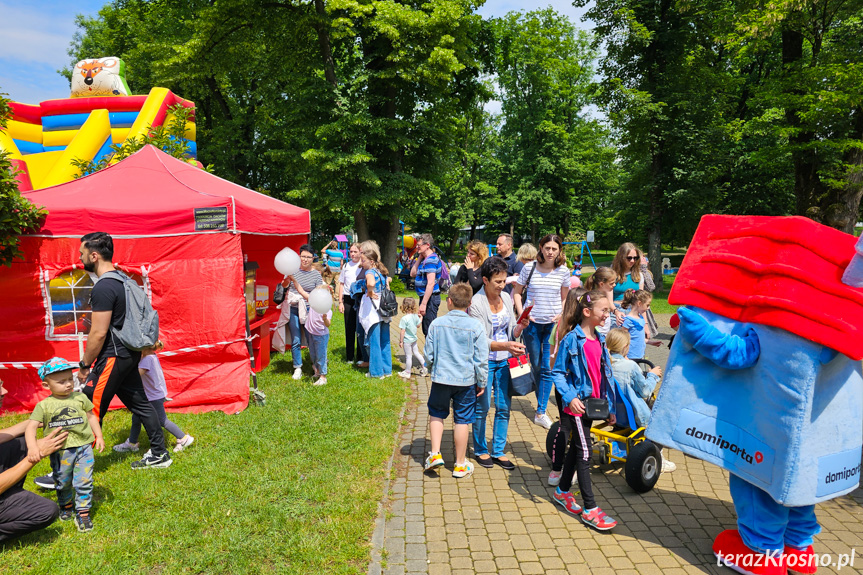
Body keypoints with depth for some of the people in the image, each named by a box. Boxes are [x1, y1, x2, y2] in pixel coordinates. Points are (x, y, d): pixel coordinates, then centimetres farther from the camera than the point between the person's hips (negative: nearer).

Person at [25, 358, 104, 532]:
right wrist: (32, 446, -25)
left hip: (84, 447, 0)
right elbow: (31, 426, -10)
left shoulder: (80, 397, 1)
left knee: (84, 482, -2)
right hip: (60, 451, 0)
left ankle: (83, 512, 11)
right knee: (63, 483, 16)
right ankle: (66, 506, 42)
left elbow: (91, 416, 11)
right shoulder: (44, 405, -4)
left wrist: (99, 436, 7)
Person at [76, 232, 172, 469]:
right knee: (139, 403, 15)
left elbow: (99, 333, -20)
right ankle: (159, 454, 22)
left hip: (112, 357, -10)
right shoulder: (122, 279, 11)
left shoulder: (103, 287, -19)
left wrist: (84, 365, -10)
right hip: (129, 354, 10)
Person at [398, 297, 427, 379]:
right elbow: (418, 325, 12)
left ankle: (407, 372, 18)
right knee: (416, 353, 22)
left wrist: (400, 341, -12)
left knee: (408, 356, 5)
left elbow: (402, 331, -22)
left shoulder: (404, 319, -25)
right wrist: (421, 318, 29)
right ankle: (424, 366, 25)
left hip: (407, 340, -6)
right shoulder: (415, 316, -5)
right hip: (414, 339, 6)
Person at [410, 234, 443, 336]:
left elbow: (431, 283, -24)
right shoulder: (425, 259, 14)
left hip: (430, 298, -10)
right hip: (425, 297, 10)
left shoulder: (431, 259, -17)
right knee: (426, 330, 17)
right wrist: (419, 258, 8)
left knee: (429, 330, -7)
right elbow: (413, 274, 15)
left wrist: (423, 303, -26)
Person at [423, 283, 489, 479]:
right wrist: (482, 382, 6)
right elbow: (481, 359, -5)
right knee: (462, 420, 8)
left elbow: (428, 353, 2)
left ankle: (435, 454, 13)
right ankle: (460, 465, 19)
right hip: (466, 380, 0)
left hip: (441, 378, 1)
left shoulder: (437, 323, -5)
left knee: (436, 414, 20)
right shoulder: (476, 326, -8)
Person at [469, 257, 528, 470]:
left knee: (504, 407, 9)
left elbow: (511, 333, 12)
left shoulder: (506, 298, 5)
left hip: (505, 360, 6)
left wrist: (520, 327, -10)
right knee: (482, 408, 5)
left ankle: (498, 451, 22)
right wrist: (506, 345, -33)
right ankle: (480, 450, 24)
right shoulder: (476, 303, -15)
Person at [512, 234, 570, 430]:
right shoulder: (529, 268, -4)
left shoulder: (563, 272, 0)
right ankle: (541, 399, 33)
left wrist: (562, 315, -4)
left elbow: (565, 298, 12)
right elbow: (517, 291, 5)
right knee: (535, 366, 10)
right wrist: (521, 312, -7)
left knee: (547, 368, -3)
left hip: (553, 324, 0)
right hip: (532, 322, 0)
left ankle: (541, 412, 2)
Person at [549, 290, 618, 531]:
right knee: (584, 452, -4)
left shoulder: (600, 340, 7)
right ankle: (590, 509, 3)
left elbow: (605, 375, 13)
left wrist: (610, 407, 14)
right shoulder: (572, 339, -14)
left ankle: (562, 492, 34)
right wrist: (570, 397, -22)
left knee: (577, 447, 18)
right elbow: (557, 372, -11)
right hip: (577, 404, -7)